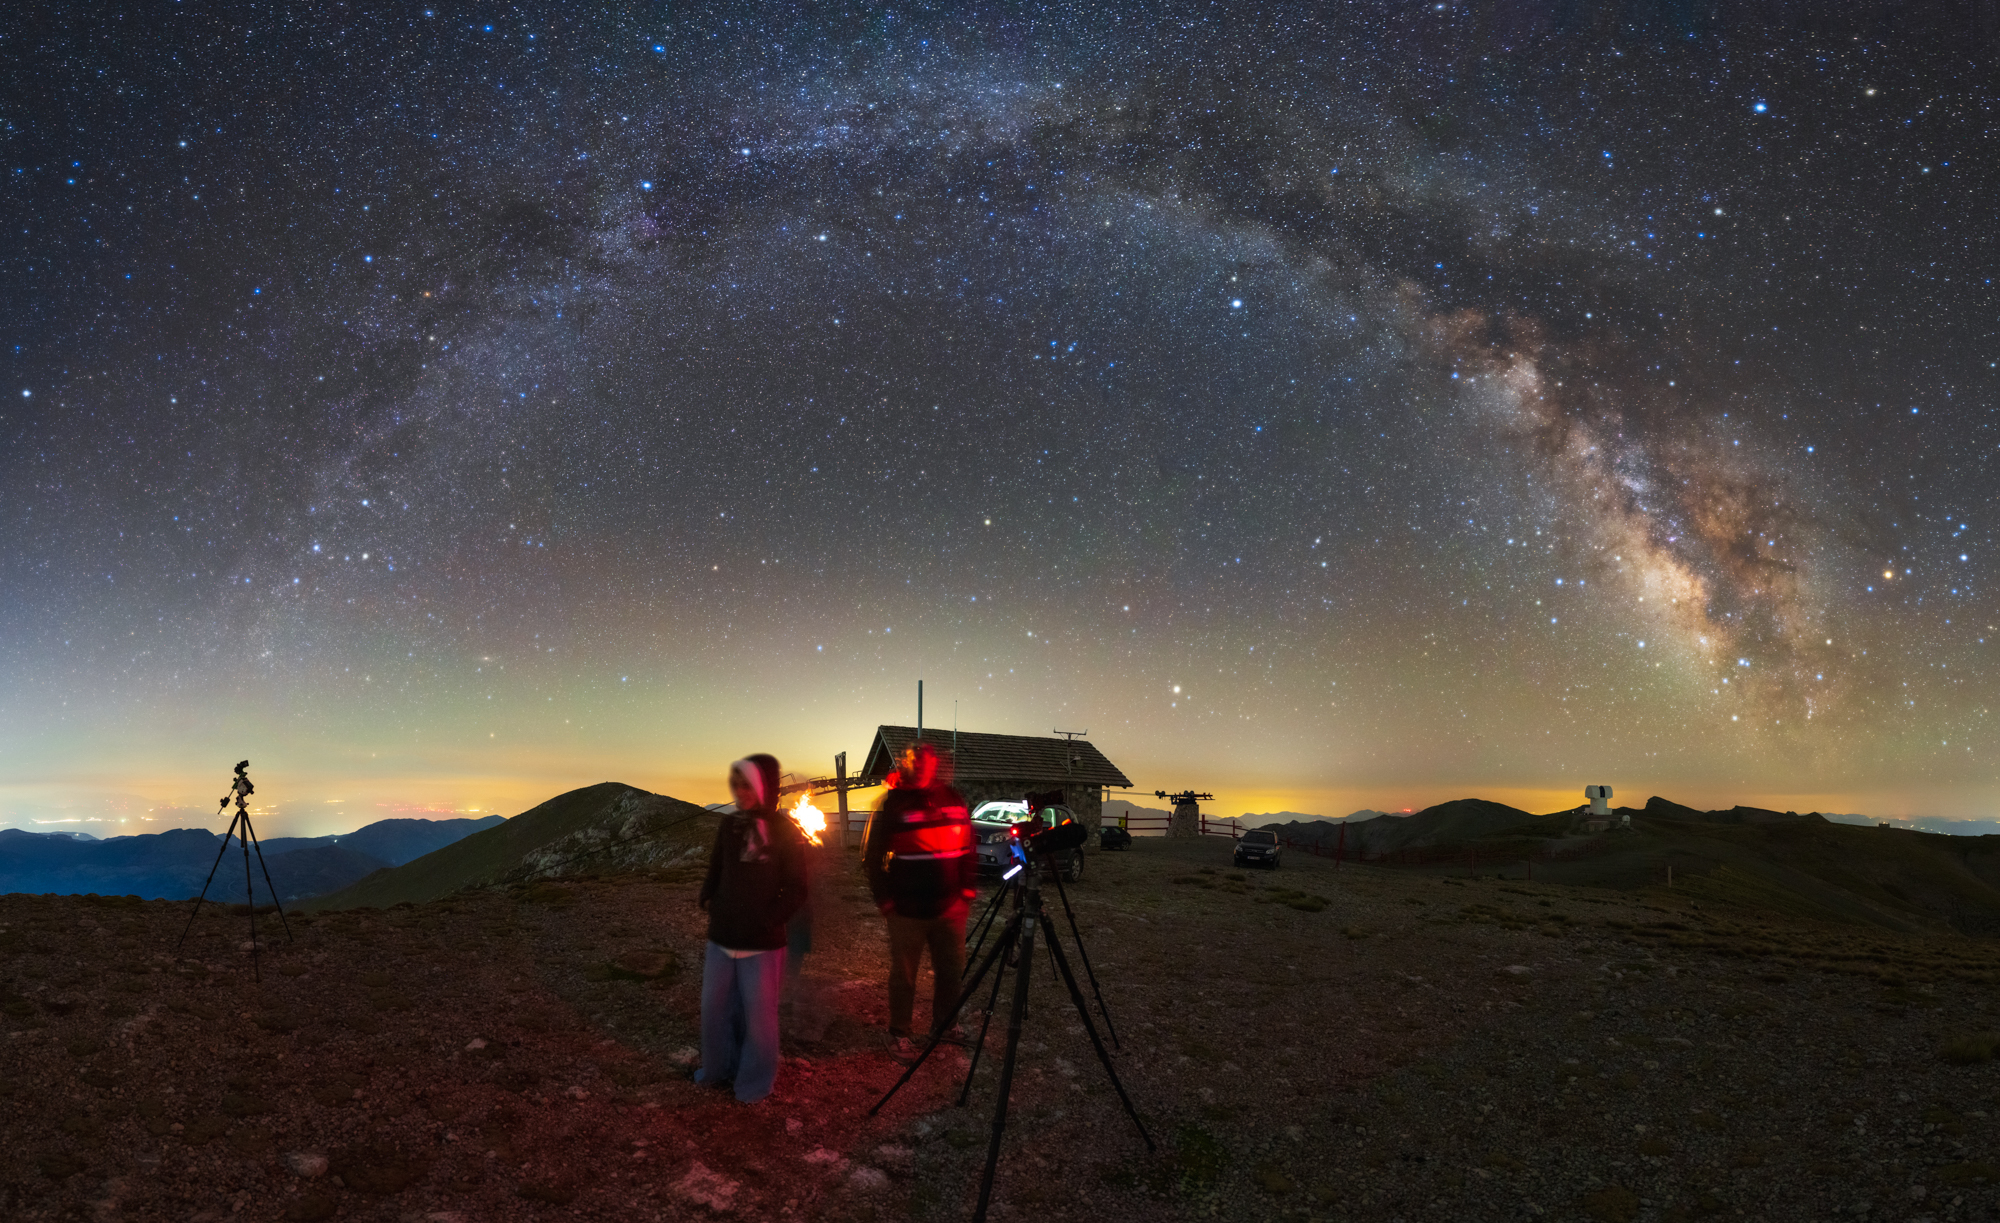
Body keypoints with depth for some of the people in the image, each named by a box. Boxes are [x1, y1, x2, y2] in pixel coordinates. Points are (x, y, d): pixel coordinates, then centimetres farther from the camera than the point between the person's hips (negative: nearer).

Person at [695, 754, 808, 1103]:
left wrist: (767, 922, -14)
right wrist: (708, 899, 0)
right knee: (714, 1006, 15)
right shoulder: (729, 825, 3)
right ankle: (719, 1068, 37)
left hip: (761, 943, -4)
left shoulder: (785, 832, -10)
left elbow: (795, 890, -7)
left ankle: (755, 1080, 27)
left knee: (757, 1013, 7)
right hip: (721, 937, 5)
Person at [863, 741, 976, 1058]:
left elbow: (969, 846, 13)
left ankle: (943, 1024, 30)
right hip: (908, 910, -4)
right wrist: (884, 898, -5)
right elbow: (873, 855, -1)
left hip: (950, 906, 4)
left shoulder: (952, 798, 6)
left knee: (952, 969, 12)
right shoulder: (894, 804, -4)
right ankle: (899, 1033, 20)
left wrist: (968, 887, 7)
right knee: (904, 973, 6)